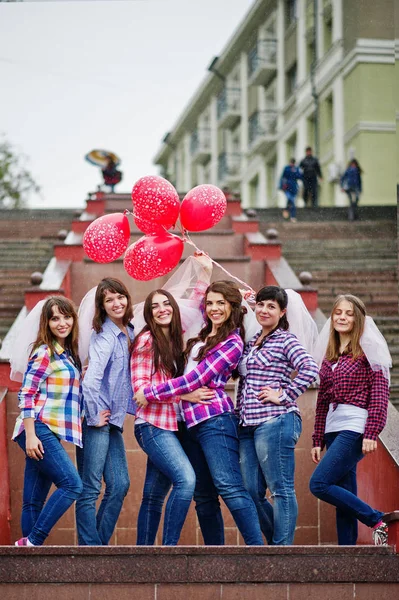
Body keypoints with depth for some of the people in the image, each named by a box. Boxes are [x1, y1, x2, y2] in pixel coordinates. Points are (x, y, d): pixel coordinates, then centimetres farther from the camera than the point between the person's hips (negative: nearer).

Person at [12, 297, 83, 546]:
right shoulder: (45, 352, -6)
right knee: (72, 484, -16)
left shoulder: (67, 354, 19)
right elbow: (27, 394, -12)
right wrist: (30, 435, -19)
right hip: (39, 431, -8)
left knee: (35, 501, 5)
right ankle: (32, 541, -15)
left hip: (51, 433, 8)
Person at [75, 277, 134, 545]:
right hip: (97, 421, -9)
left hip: (113, 419, 9)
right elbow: (91, 379, -23)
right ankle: (90, 547, 1)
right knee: (90, 489, -3)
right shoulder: (105, 335, -14)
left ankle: (100, 542, 17)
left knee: (120, 485, 9)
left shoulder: (128, 332, 10)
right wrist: (95, 415, -15)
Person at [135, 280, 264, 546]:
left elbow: (195, 379, -11)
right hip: (192, 422, 9)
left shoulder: (232, 343, -7)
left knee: (229, 486, -17)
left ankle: (257, 546, -20)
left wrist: (149, 393, -6)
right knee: (203, 496, 7)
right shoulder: (203, 336, 16)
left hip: (214, 419, -9)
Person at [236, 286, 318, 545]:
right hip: (247, 426, 8)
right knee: (252, 492, 8)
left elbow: (310, 369, -16)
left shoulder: (285, 340, -2)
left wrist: (284, 395, -14)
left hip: (274, 422, -8)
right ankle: (277, 541, 21)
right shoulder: (251, 342, 19)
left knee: (281, 489, -4)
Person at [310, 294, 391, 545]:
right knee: (344, 496, 5)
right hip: (333, 429, 7)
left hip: (355, 427, -7)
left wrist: (371, 434, -17)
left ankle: (377, 519, -4)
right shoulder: (330, 355, 16)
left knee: (319, 484, -15)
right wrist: (318, 440, 14)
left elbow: (380, 393, -9)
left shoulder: (368, 349, -2)